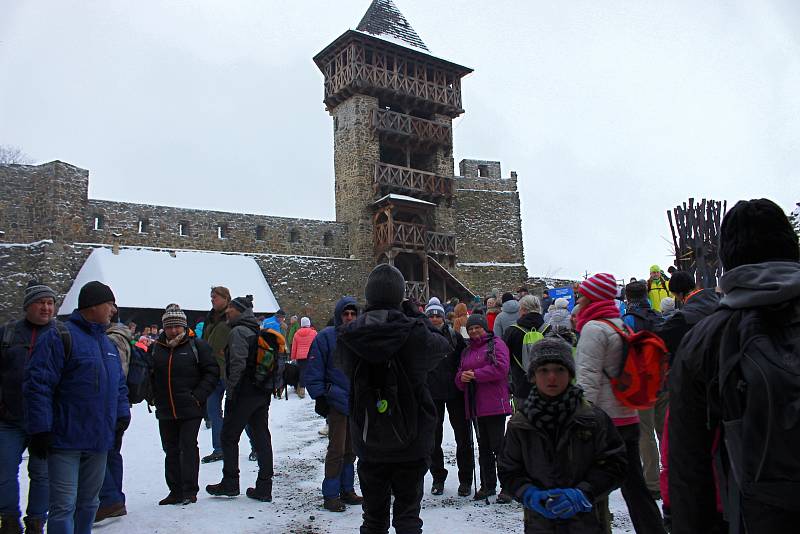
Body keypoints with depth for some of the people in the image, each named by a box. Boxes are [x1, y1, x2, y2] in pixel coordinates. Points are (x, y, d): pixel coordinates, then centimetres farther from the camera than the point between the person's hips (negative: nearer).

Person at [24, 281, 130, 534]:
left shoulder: (108, 344, 15)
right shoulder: (58, 337, -10)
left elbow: (119, 387, 21)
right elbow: (38, 385, -15)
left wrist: (122, 418, 9)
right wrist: (40, 430, -18)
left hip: (99, 441, 8)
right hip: (65, 440, -7)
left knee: (88, 503, 17)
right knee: (64, 505, -5)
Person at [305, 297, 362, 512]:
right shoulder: (325, 337, -7)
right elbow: (314, 371, -8)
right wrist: (320, 396, -11)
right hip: (337, 402, -5)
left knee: (351, 449, 14)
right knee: (337, 449, -3)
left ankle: (347, 490, 25)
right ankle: (330, 496, 9)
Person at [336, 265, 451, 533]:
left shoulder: (347, 336, -12)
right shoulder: (415, 333, -20)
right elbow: (443, 344, 0)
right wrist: (415, 314, 8)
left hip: (369, 443, 2)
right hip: (411, 442, -2)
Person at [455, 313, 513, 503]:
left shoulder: (495, 344, -1)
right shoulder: (467, 351, 20)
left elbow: (500, 368, -17)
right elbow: (459, 379, 19)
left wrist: (475, 374, -14)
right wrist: (462, 377, -6)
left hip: (494, 404, -7)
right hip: (475, 406, 7)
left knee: (498, 445, -5)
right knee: (483, 447, 13)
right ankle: (488, 485, 22)